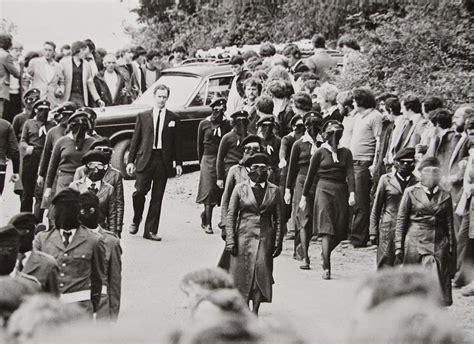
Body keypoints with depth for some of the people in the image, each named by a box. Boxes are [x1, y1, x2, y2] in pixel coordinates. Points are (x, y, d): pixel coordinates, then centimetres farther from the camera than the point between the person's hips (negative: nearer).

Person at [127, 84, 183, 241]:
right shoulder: (143, 117, 9)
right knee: (140, 191, -11)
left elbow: (177, 142, 8)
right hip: (145, 159, 0)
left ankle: (150, 231, 6)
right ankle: (136, 220, 15)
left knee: (157, 197, 1)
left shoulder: (174, 119, 8)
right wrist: (131, 160, 2)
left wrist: (178, 163, 2)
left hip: (163, 161, 1)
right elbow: (135, 140, 8)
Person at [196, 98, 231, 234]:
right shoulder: (204, 124, 3)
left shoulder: (226, 124, 3)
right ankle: (207, 223, -1)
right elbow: (199, 145, 11)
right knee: (209, 191, -5)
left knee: (221, 191, 1)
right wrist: (201, 161, 11)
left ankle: (205, 215, 25)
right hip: (208, 160, -1)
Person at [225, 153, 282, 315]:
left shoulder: (274, 190, 7)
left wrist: (278, 242, 5)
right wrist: (230, 240, -3)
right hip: (244, 236, -1)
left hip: (265, 237, 1)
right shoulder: (240, 189, 3)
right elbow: (230, 215, 3)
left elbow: (278, 218, 10)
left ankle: (255, 312, 3)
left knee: (261, 271, -7)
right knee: (243, 273, -1)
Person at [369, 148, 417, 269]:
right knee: (385, 264, -3)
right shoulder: (386, 179, 4)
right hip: (389, 228, -1)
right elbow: (376, 207, 8)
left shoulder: (416, 182, 4)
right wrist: (373, 231, 5)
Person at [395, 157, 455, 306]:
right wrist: (399, 245, 0)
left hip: (438, 245, 1)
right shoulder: (411, 192, 4)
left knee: (437, 286, -9)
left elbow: (449, 225, 12)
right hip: (415, 242, -1)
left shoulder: (445, 196, 9)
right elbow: (401, 220, 5)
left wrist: (451, 249, 8)